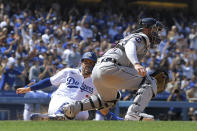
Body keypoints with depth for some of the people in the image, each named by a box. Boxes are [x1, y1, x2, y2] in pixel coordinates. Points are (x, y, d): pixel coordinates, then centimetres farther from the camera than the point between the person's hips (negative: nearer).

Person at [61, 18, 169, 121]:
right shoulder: (139, 37, 4)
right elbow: (130, 47, -19)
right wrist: (136, 64, -37)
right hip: (109, 69, -10)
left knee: (111, 99, 36)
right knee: (150, 82, -10)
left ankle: (74, 107, 23)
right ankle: (134, 113, -30)